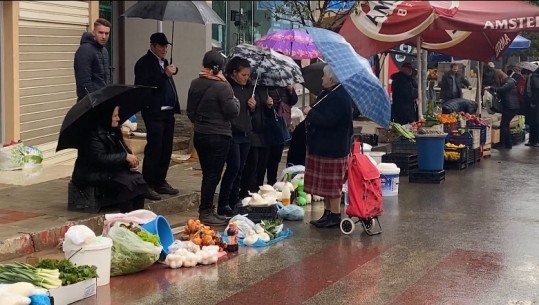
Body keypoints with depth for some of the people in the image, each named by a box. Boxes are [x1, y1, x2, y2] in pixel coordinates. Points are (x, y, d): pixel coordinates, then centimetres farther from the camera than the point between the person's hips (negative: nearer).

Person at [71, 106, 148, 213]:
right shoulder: (93, 134, -17)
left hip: (111, 170, 8)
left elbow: (124, 149, 15)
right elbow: (101, 158, -27)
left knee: (138, 180, -16)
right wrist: (125, 156, -24)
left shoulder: (114, 131, 10)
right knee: (127, 183, -28)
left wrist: (132, 161, -7)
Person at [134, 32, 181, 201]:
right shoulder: (144, 63, -7)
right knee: (153, 149, -9)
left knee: (166, 150, 11)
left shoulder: (164, 61, 18)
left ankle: (160, 182, 20)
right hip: (154, 113, -8)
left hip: (168, 112, 8)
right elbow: (144, 85, -20)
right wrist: (165, 74, -22)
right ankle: (147, 185, -5)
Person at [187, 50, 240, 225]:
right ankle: (206, 213, 3)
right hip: (219, 137, -7)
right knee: (213, 176, 0)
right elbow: (233, 112, -14)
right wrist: (235, 100, 3)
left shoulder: (195, 84, 4)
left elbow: (190, 111, 14)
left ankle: (206, 210, 22)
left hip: (199, 135, 7)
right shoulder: (222, 87, -18)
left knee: (207, 174, 15)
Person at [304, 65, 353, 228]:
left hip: (332, 148, -11)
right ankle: (328, 213, 23)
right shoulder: (328, 94, 13)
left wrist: (311, 113, -16)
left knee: (332, 184, -3)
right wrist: (312, 114, 4)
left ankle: (335, 215, 6)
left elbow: (328, 121, -27)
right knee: (327, 183, 15)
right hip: (324, 146, 11)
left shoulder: (339, 97, -21)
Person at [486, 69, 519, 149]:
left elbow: (501, 89, -28)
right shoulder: (505, 83, 15)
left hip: (511, 107, -10)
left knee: (503, 124, -7)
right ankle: (509, 143, 16)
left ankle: (502, 143, -2)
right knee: (506, 125, 11)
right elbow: (500, 94, 14)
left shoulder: (510, 82, -13)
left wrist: (491, 88, -20)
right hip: (507, 106, 10)